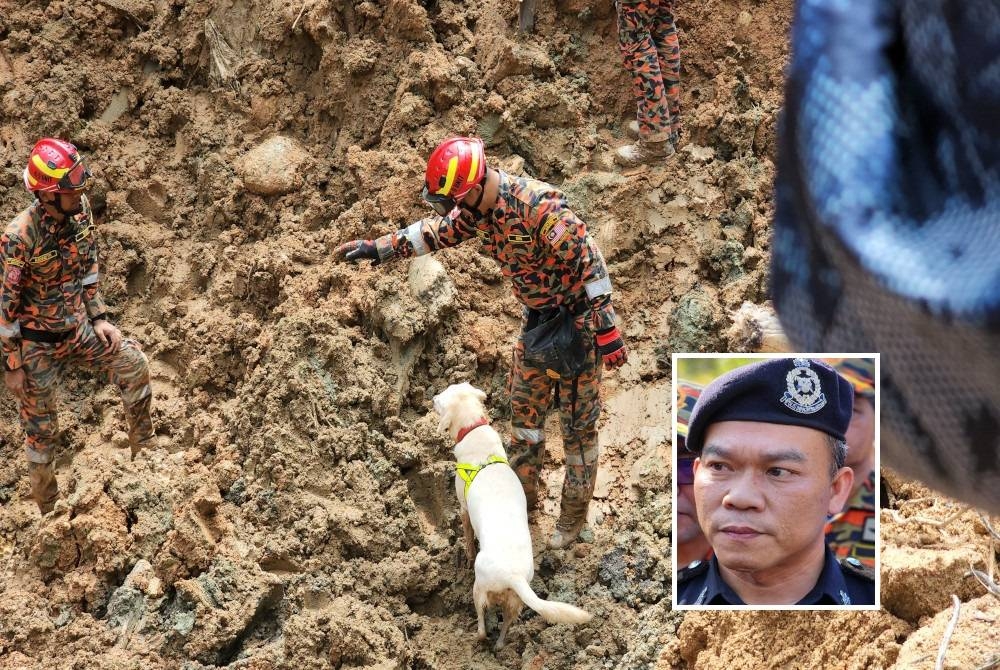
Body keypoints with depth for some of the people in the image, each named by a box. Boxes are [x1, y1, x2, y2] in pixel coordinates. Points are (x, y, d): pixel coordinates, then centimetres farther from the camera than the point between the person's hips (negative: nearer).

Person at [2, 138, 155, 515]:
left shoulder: (80, 210, -12)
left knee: (134, 365, -5)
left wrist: (99, 318, 1)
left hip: (77, 329, 5)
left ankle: (144, 453, 17)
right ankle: (48, 511, 30)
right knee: (41, 429, 9)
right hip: (36, 344, -5)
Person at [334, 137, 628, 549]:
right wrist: (377, 248, 10)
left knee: (578, 422, 4)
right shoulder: (478, 209, -5)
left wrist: (607, 332, -28)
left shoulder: (539, 206, -32)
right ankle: (524, 492, 36)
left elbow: (587, 263, -30)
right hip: (537, 318, 8)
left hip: (578, 321, -8)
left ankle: (574, 513, 18)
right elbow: (437, 231, 14)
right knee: (524, 410, 17)